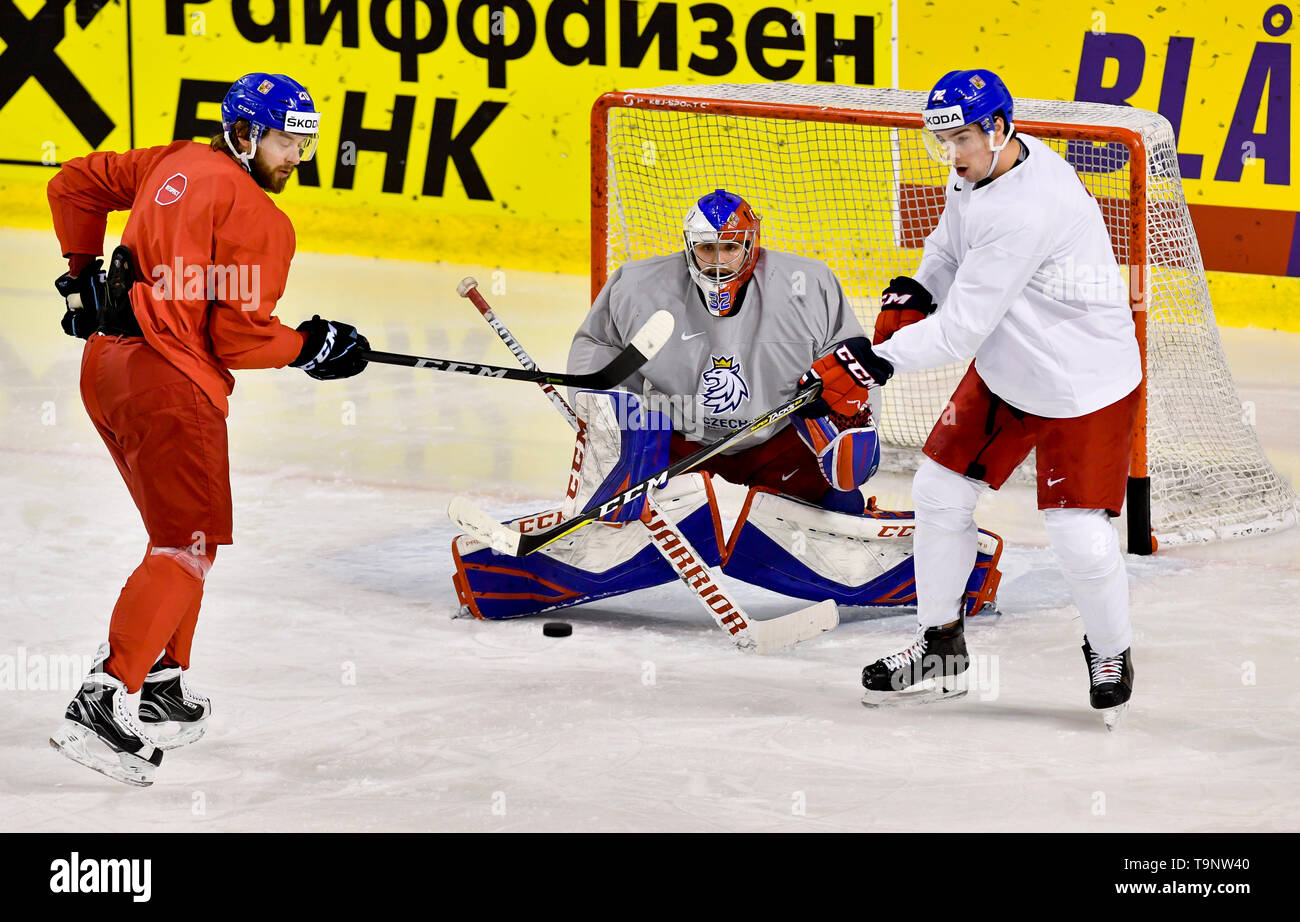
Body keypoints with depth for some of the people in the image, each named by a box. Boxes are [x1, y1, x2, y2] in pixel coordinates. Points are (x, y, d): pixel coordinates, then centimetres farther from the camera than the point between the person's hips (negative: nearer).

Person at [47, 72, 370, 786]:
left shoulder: (174, 164, 13)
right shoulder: (255, 217, -13)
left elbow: (75, 184, 24)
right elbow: (238, 337, -16)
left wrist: (83, 271, 30)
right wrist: (311, 347, -1)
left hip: (106, 356, 10)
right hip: (169, 384, -10)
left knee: (182, 531, 22)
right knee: (188, 545, -6)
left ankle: (161, 686, 27)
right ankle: (103, 706, -16)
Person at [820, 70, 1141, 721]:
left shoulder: (1022, 212, -32)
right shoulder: (983, 164, -2)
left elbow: (962, 327, -29)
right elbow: (953, 245, 18)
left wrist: (883, 360, -26)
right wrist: (915, 293, -1)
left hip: (1084, 386, -9)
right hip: (1004, 371, 9)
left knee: (1080, 538, -12)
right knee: (939, 493, 7)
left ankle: (1111, 653, 16)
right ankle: (940, 647, 23)